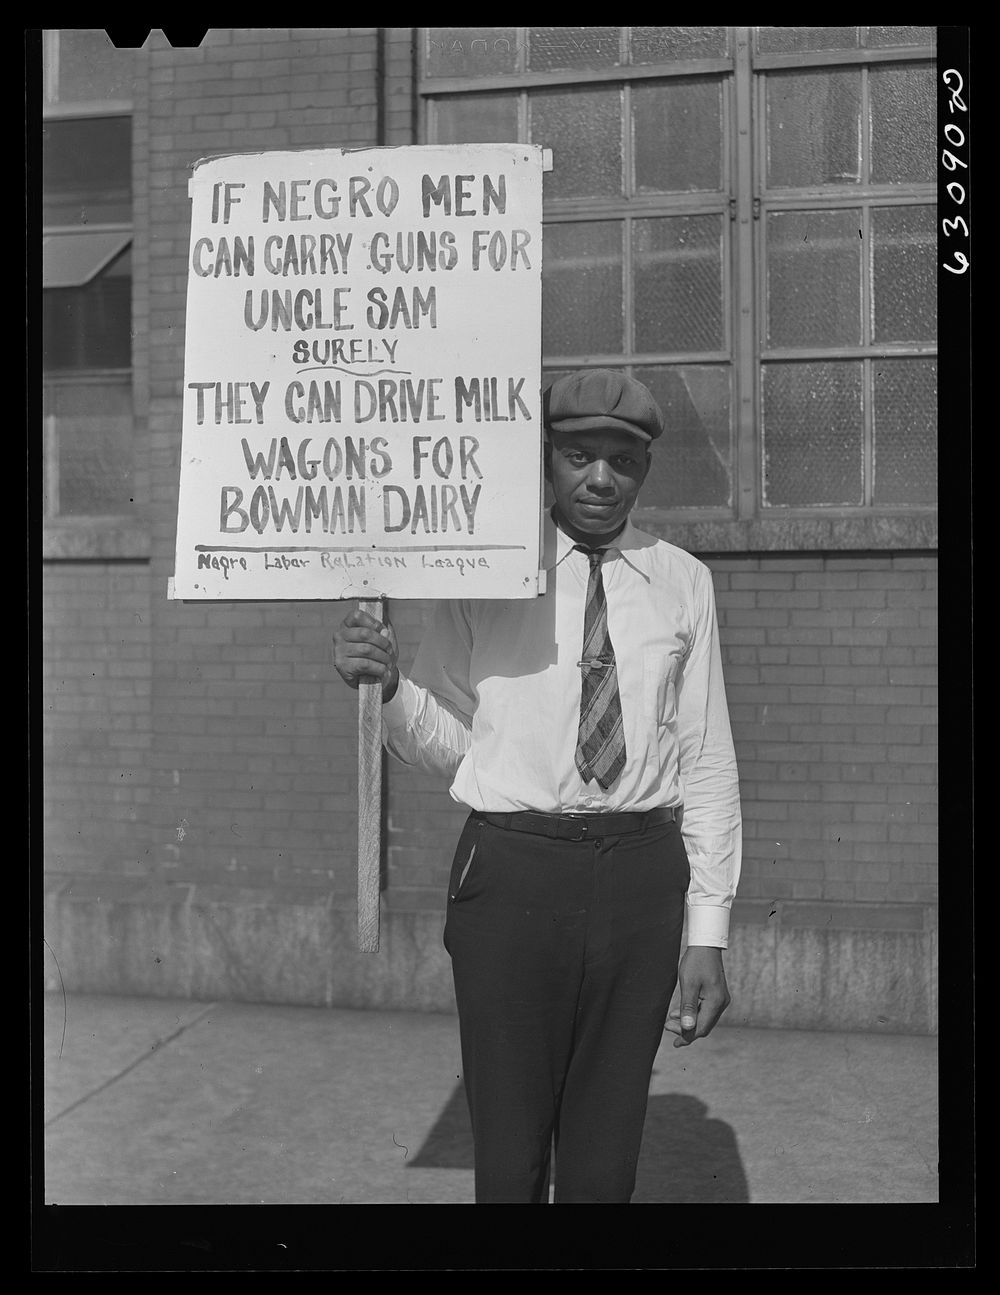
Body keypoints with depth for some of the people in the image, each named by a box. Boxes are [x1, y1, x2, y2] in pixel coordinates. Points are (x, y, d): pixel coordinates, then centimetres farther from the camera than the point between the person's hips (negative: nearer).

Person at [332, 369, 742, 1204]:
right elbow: (447, 743, 6)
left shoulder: (682, 582, 6)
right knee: (509, 1154, 8)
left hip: (641, 876, 1)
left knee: (607, 1158, 14)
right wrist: (387, 686, -15)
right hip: (512, 868, -1)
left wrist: (709, 931, 1)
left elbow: (707, 759, 5)